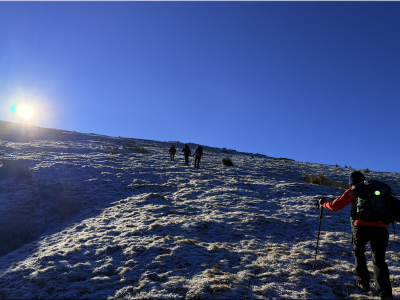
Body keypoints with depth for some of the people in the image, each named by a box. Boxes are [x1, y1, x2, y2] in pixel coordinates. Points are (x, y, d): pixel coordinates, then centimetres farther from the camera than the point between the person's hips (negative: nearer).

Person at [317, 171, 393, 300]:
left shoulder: (354, 190, 14)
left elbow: (335, 206, 10)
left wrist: (324, 203, 28)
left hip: (362, 226, -2)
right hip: (381, 228, 2)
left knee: (358, 252, 24)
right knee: (379, 259, 2)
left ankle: (363, 282, 24)